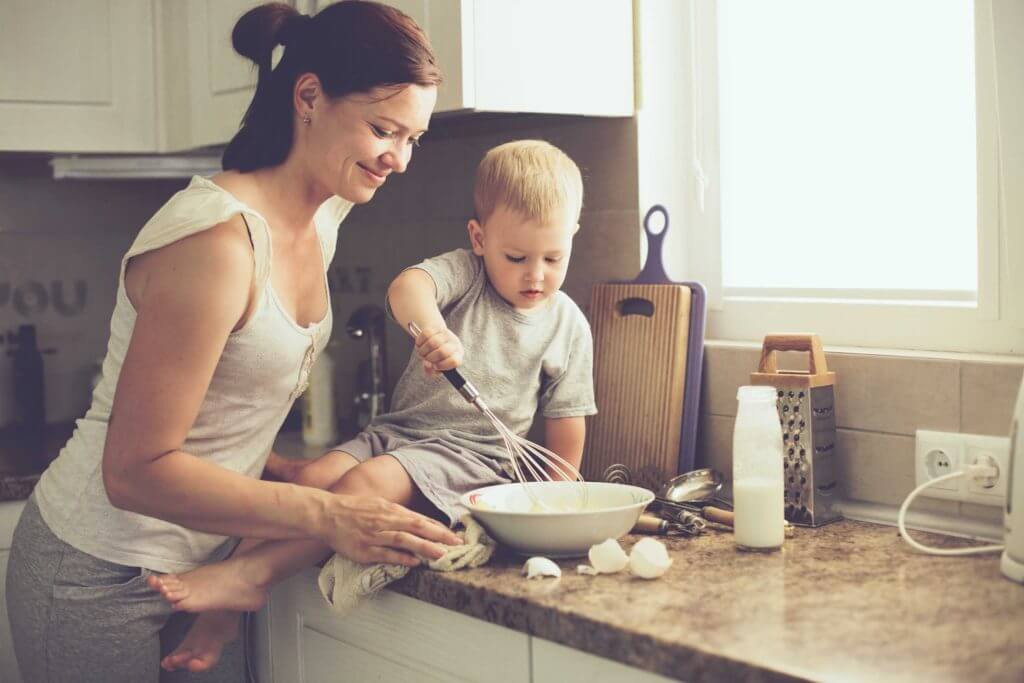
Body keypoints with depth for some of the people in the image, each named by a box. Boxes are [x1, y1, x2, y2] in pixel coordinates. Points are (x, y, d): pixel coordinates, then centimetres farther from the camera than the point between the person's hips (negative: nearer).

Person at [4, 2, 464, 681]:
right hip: (102, 581, -7)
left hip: (201, 565, 8)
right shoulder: (218, 238, -26)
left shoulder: (322, 223, 2)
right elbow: (135, 471, -26)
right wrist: (325, 515, -29)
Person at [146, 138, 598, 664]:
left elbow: (565, 421, 9)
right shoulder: (465, 272, 1)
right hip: (399, 429, 3)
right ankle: (223, 612, -23)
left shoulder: (568, 326, 3)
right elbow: (407, 286, -22)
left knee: (371, 481, -30)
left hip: (473, 454, -2)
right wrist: (430, 327, -45)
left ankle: (252, 573, -32)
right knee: (313, 477, -21)